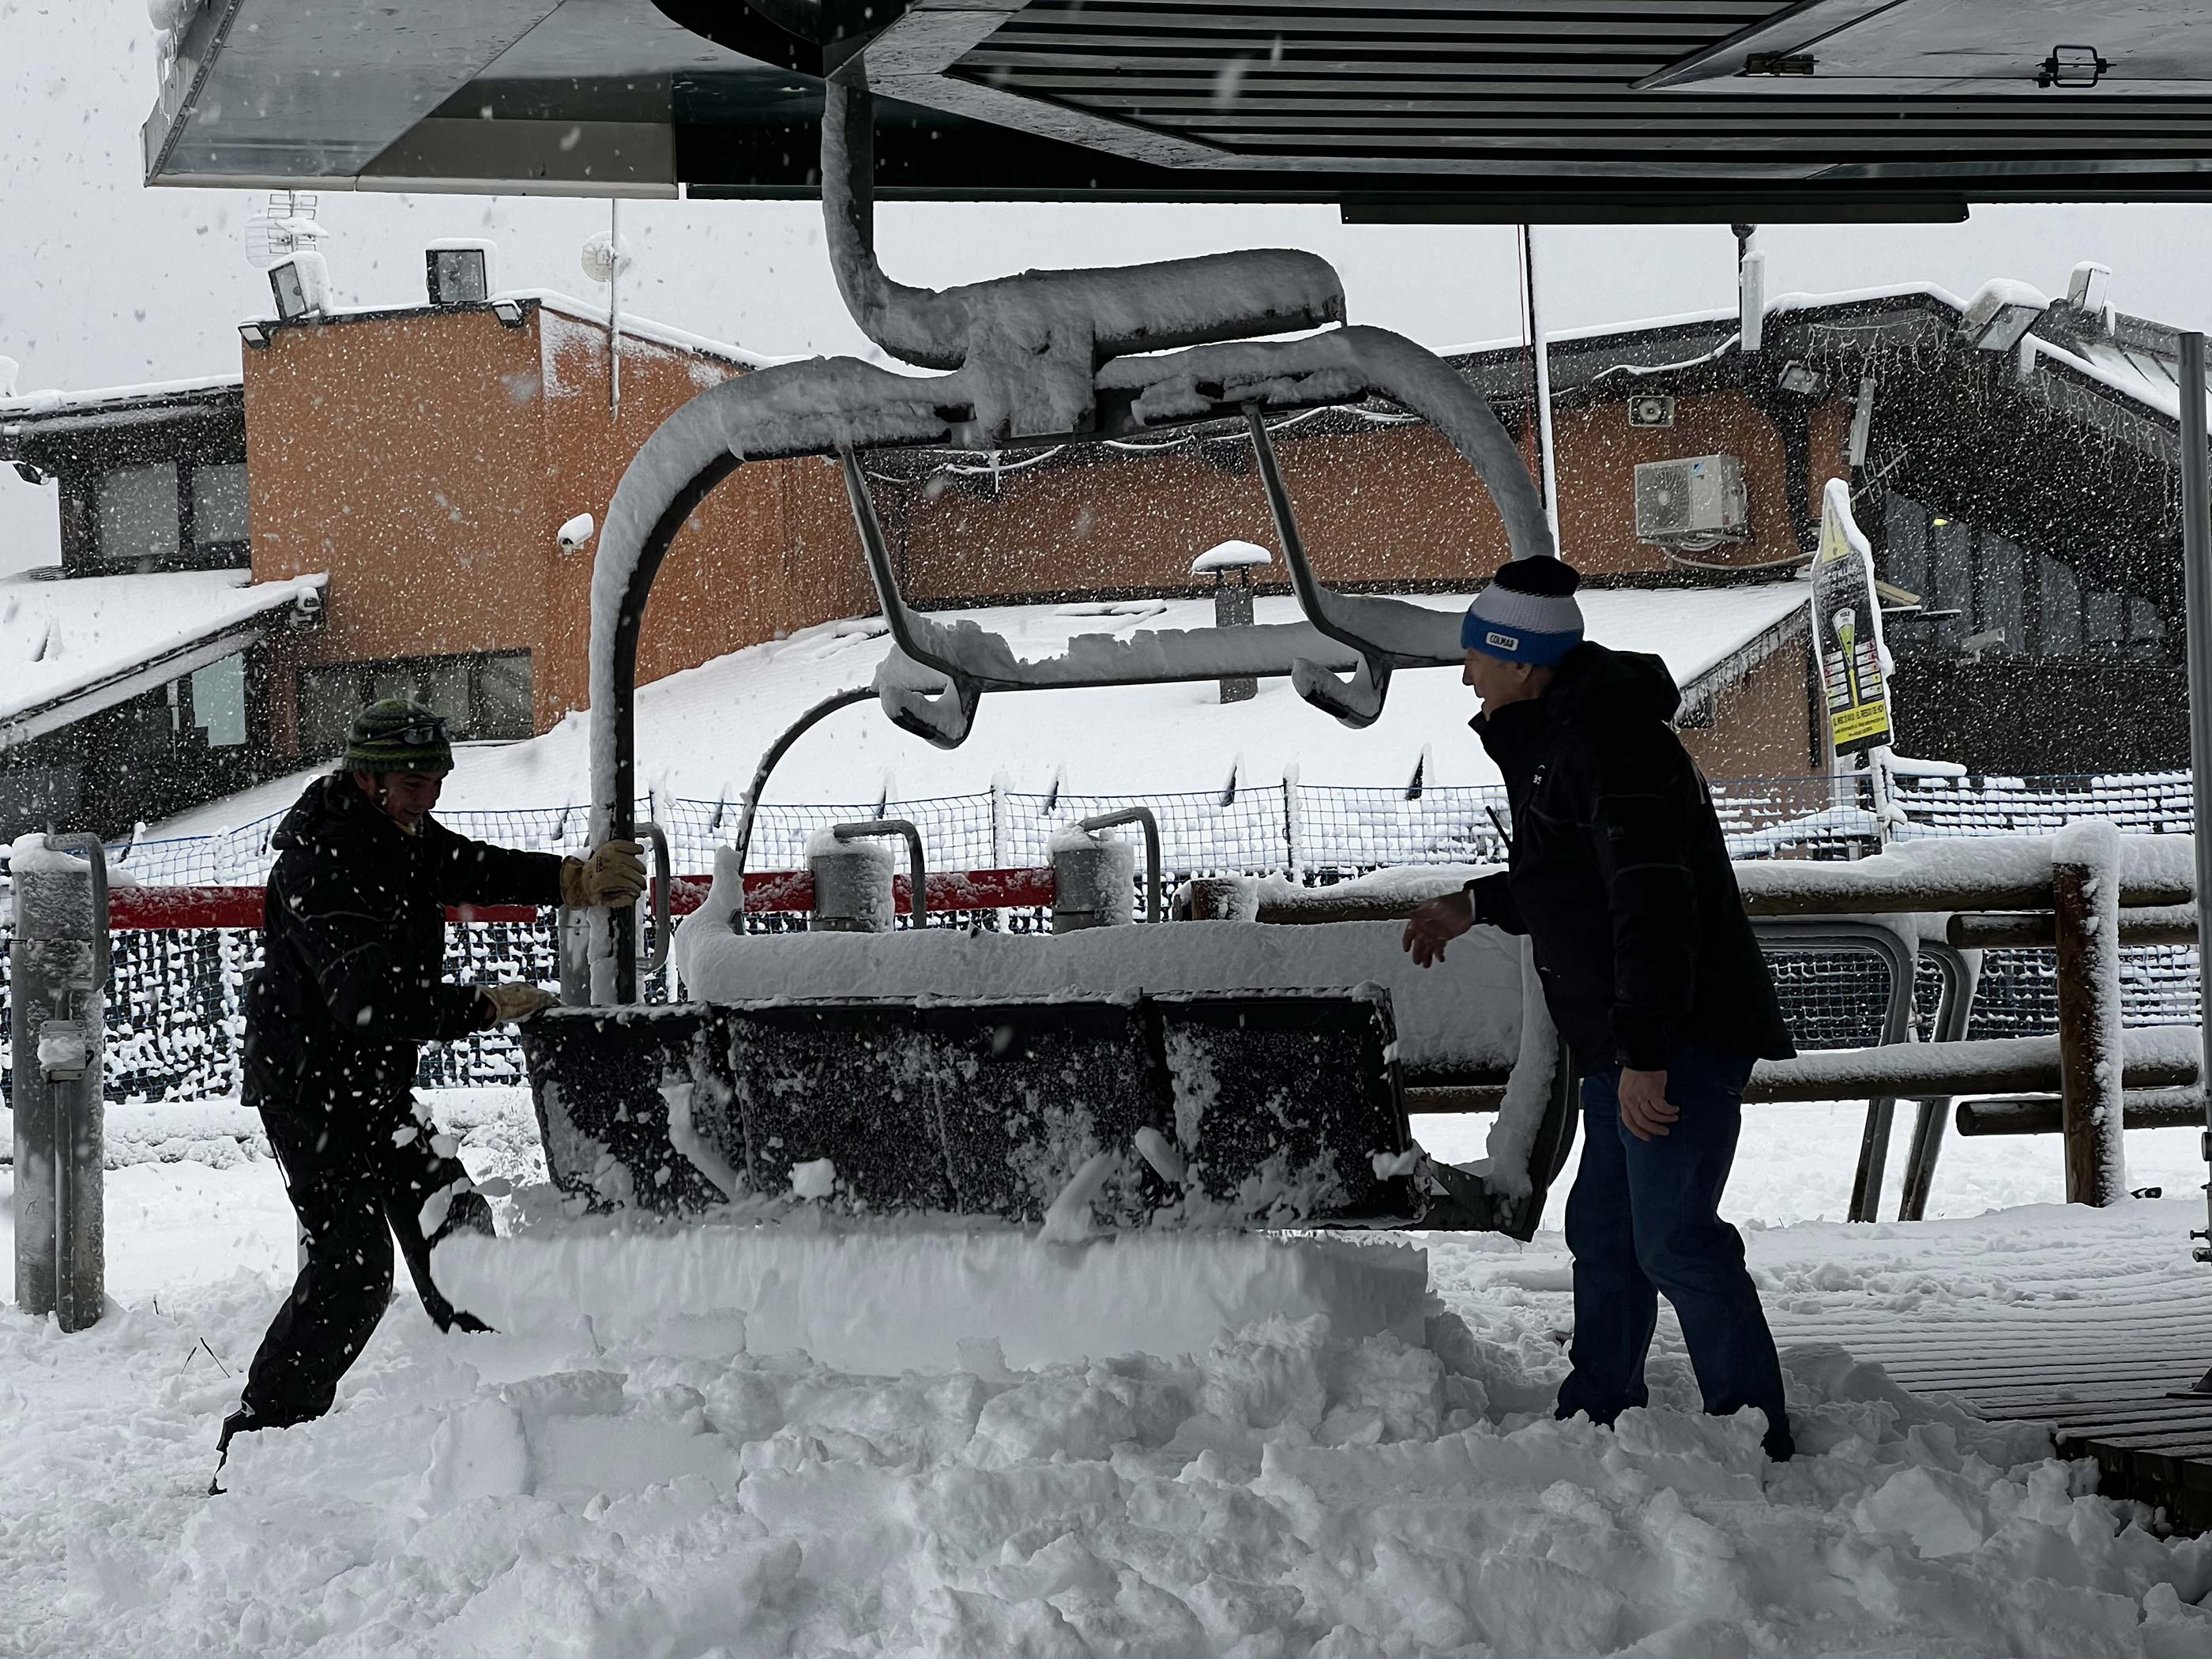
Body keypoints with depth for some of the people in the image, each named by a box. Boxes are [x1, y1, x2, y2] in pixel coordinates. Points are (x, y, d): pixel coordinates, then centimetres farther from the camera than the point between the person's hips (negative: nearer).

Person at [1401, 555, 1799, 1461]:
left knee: (1672, 1236, -13)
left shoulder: (1610, 741, -19)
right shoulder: (1554, 737, 16)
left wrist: (1644, 1053, -29)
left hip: (1681, 1036, -11)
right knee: (1603, 1229, 16)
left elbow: (1652, 902, -26)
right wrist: (1476, 905, 30)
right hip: (1628, 1041, 11)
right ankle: (1596, 1421, 27)